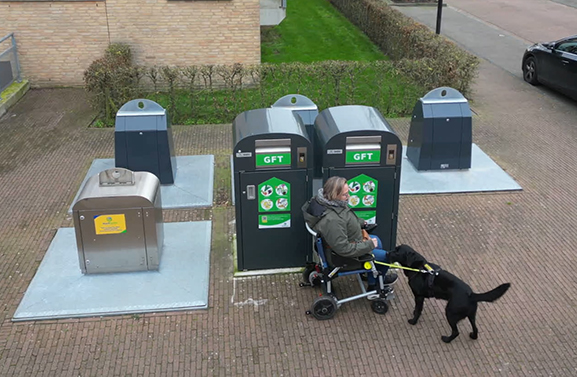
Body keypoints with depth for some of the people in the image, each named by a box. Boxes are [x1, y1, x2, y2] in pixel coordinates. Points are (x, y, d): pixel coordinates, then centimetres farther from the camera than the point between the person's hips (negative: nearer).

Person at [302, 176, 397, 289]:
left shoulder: (329, 201, -13)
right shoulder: (331, 221, -41)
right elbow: (344, 249, -35)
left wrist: (360, 222, 2)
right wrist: (369, 245, -25)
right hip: (349, 255, -9)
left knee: (376, 241, 27)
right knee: (386, 257, 6)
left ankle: (372, 284, 38)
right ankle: (378, 280, 39)